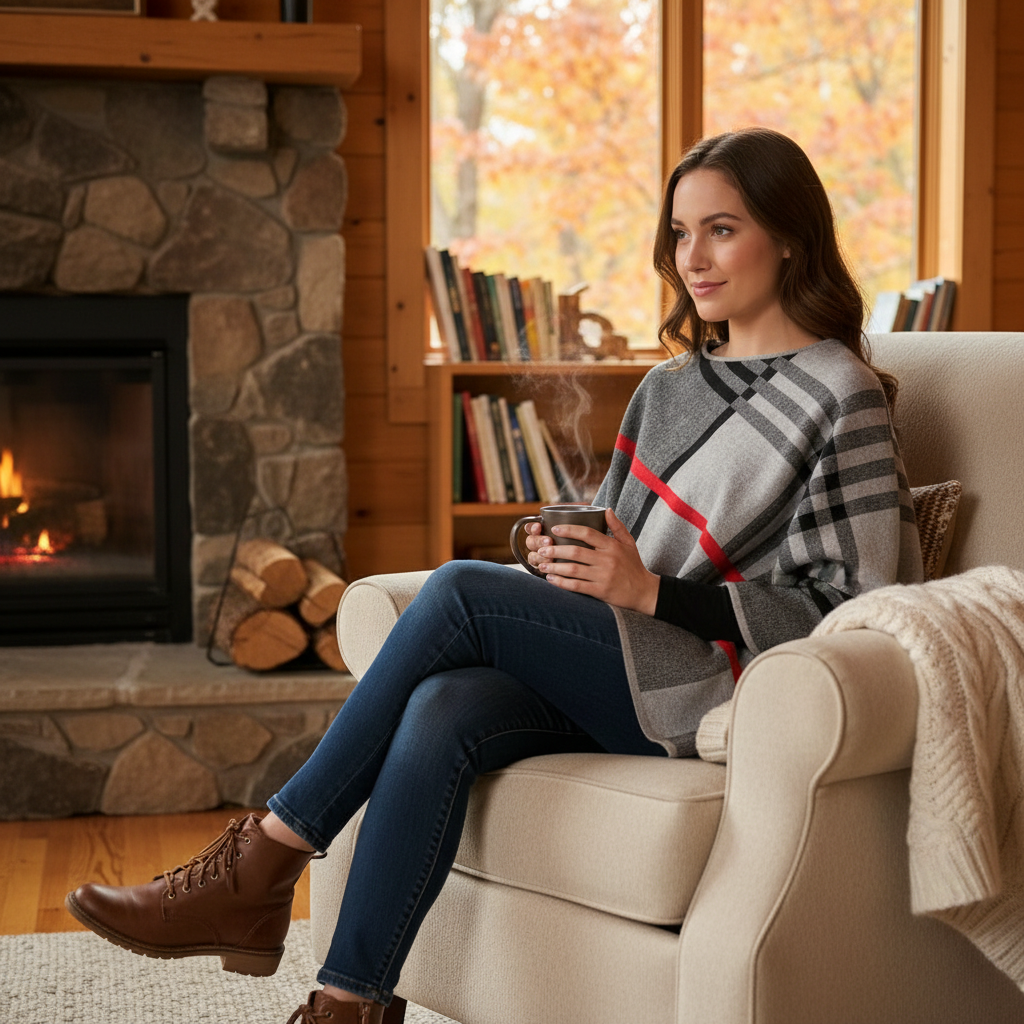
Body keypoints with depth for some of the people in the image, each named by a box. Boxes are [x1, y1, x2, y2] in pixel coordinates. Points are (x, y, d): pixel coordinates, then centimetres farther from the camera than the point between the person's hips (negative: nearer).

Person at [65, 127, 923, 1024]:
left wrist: (652, 589, -16)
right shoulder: (670, 386, 20)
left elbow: (846, 611, -9)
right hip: (614, 675, 6)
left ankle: (265, 860, -15)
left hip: (717, 695, -6)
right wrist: (567, 562, 1)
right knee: (439, 716, -27)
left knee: (459, 591, -24)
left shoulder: (843, 400, -3)